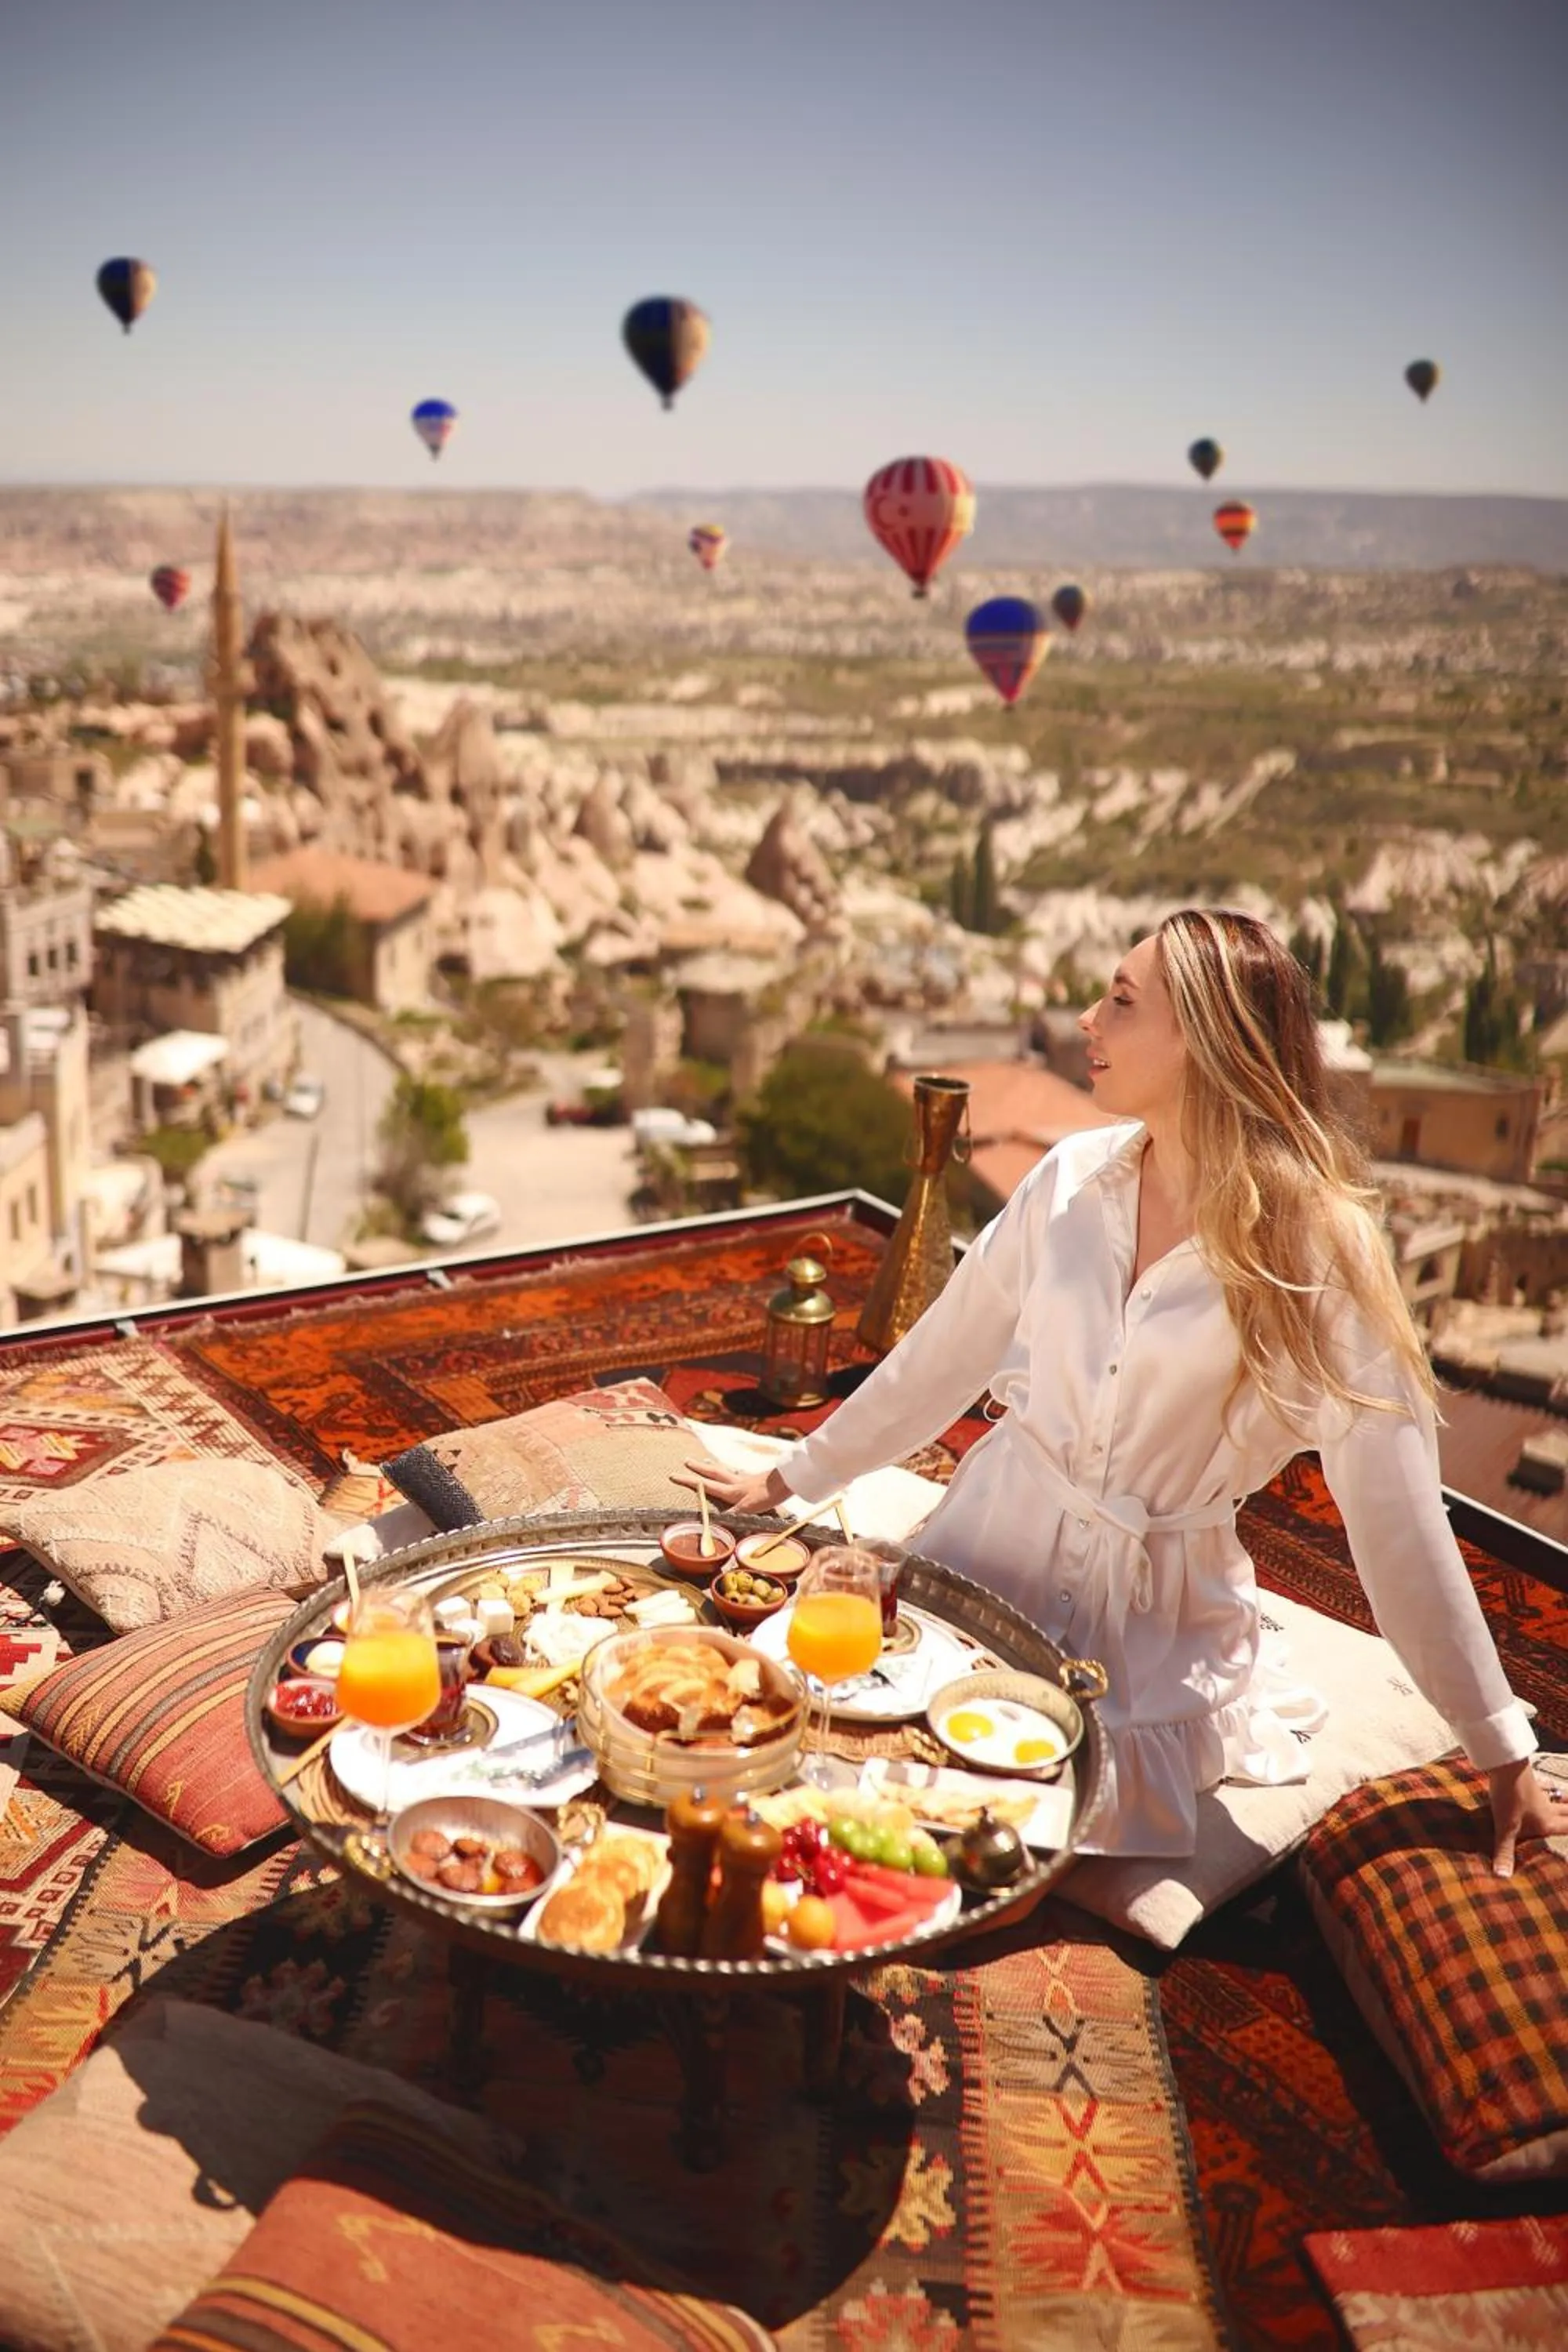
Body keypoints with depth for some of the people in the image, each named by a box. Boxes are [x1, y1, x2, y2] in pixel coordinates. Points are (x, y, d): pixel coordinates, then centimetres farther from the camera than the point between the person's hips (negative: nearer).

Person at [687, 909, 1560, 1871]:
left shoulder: (1314, 1244, -16)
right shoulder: (1075, 1176, -4)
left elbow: (1398, 1510, -14)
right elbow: (946, 1356, 8)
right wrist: (792, 1479, 14)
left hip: (1160, 1622, -3)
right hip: (997, 1546, 3)